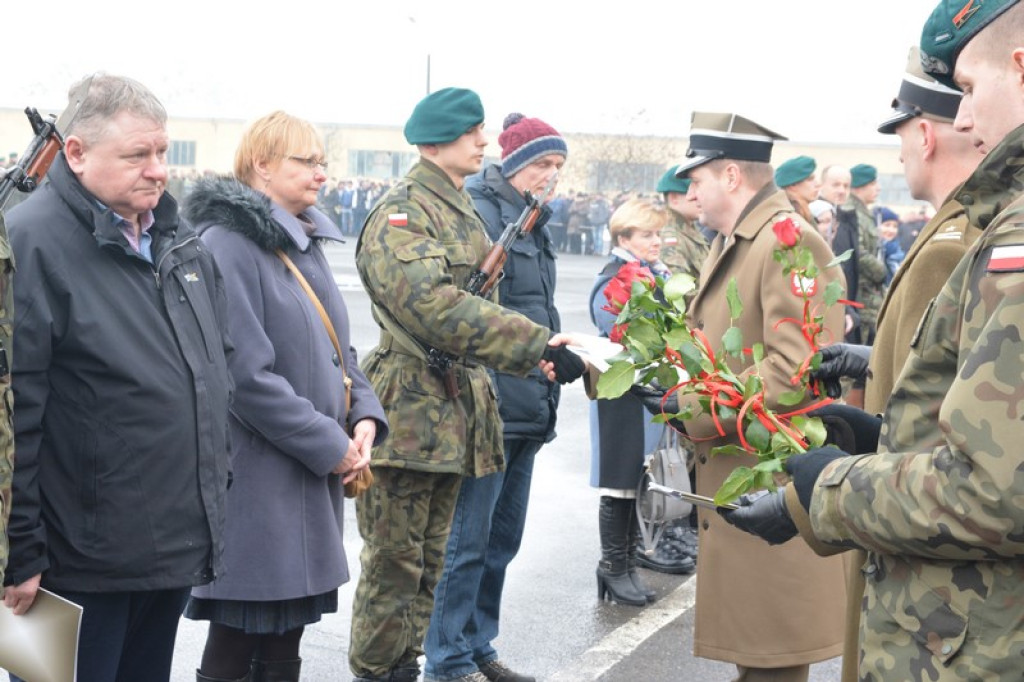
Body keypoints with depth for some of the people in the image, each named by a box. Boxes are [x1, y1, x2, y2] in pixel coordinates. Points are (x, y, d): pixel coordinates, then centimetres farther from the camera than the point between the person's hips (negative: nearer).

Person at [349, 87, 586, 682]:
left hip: (455, 410, 9)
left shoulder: (464, 213, 17)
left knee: (430, 559, 16)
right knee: (394, 560, 0)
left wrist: (532, 353, 7)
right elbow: (437, 306, -28)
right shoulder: (402, 214, -13)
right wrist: (537, 344, -30)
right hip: (410, 412, -9)